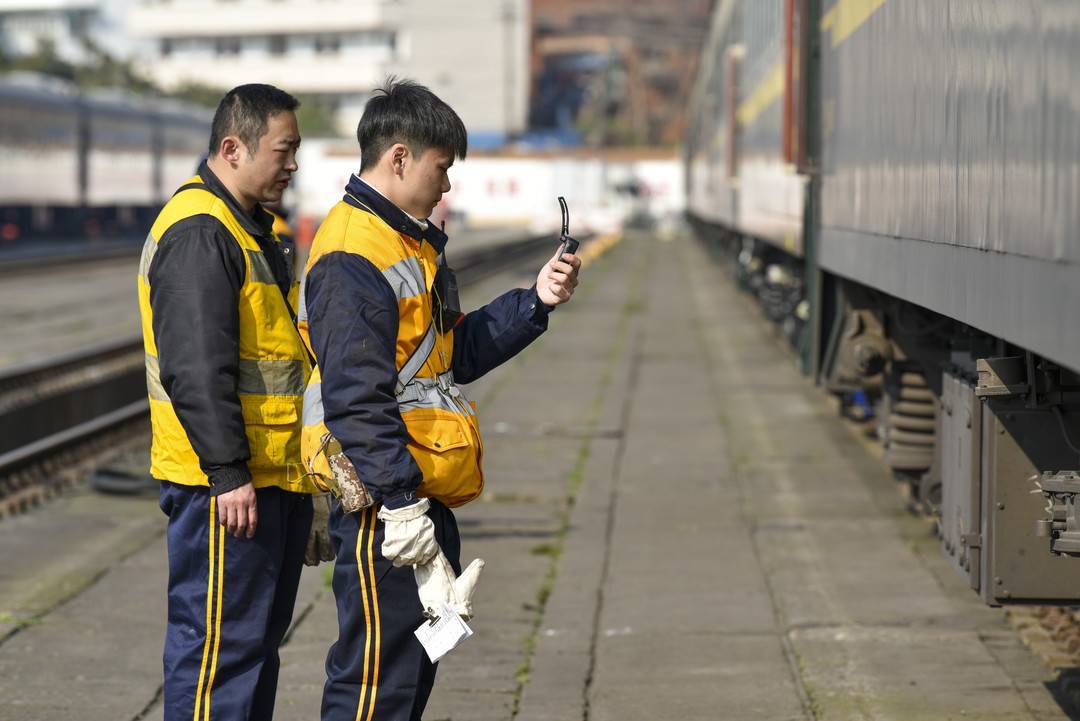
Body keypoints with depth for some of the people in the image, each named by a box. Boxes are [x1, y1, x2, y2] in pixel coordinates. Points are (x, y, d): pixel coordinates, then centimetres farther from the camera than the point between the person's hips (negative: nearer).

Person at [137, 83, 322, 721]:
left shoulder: (255, 227, 18)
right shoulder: (197, 232, -16)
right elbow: (196, 369, -23)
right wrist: (227, 474, -25)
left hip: (277, 477, 10)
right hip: (229, 484, -10)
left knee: (259, 638, 15)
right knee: (220, 643, -7)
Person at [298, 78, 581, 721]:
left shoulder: (414, 244, 18)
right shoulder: (353, 256, -16)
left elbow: (455, 355, 24)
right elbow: (356, 397, -22)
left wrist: (535, 302, 16)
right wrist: (397, 500, -24)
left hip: (425, 499, 11)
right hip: (387, 505, -11)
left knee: (414, 667, 16)